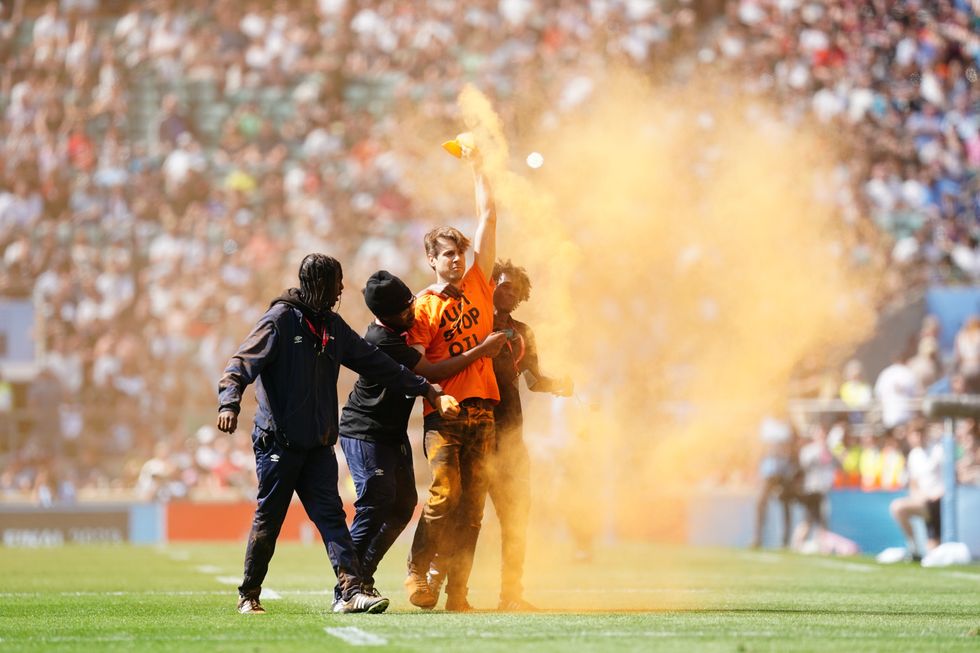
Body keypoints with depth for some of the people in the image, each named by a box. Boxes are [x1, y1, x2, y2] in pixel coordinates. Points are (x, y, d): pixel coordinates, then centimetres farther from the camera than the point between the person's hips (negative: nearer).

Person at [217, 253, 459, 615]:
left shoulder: (333, 326, 15)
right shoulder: (281, 318, -7)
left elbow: (376, 363, 20)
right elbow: (241, 364, -14)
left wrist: (427, 389, 19)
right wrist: (230, 402, -32)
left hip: (319, 444, 6)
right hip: (278, 441, -6)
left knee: (331, 515, -4)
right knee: (268, 518, 1)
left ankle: (350, 591, -13)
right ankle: (248, 595, 13)